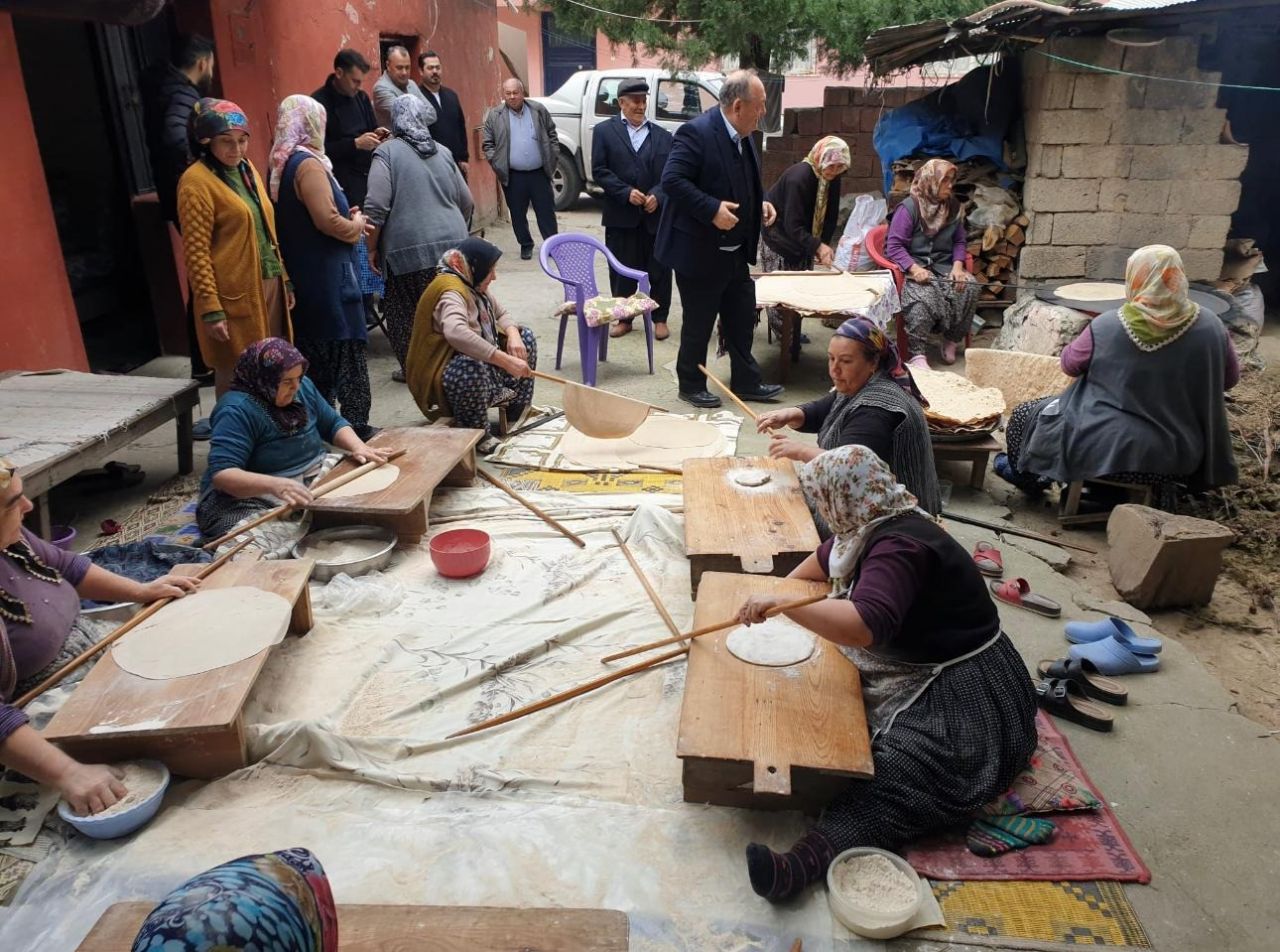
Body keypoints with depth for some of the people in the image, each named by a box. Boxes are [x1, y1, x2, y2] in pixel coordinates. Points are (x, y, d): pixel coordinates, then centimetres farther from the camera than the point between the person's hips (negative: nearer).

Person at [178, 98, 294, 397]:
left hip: (269, 285, 8)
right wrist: (211, 309, -18)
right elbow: (196, 252, -14)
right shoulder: (196, 181, -10)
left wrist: (285, 280, 18)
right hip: (235, 296, -7)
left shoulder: (247, 169, 13)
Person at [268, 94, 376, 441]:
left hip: (299, 274, 9)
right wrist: (356, 224, -3)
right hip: (328, 274, -9)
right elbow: (327, 220, -22)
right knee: (346, 349, -3)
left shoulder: (282, 164, 12)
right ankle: (355, 426, 1)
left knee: (313, 351, 14)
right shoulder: (308, 164, -15)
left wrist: (347, 216, 12)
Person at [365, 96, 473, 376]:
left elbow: (376, 208, -9)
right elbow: (467, 203, 19)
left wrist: (372, 249, 1)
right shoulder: (442, 153, 15)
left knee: (406, 313, 7)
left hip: (410, 250, -5)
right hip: (452, 246, 5)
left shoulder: (387, 152, -1)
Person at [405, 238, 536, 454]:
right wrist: (506, 360, -45)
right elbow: (455, 333, -44)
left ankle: (519, 411, 16)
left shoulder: (474, 285, 6)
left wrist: (513, 335, -7)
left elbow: (501, 314, 17)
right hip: (445, 379, -10)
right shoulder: (451, 290, -24)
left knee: (524, 337, 14)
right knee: (471, 367, -43)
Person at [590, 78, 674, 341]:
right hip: (621, 216, -1)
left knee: (658, 270, 4)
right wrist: (626, 192, -13)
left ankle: (660, 318, 16)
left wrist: (657, 196, -13)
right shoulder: (604, 131, 5)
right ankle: (623, 318, 18)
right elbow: (599, 170, -2)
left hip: (656, 215, 1)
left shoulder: (662, 136, 11)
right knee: (621, 270, 5)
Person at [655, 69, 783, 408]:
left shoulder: (743, 135, 9)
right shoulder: (697, 132, -19)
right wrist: (713, 209, -29)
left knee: (742, 318, 16)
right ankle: (691, 386, 22)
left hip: (735, 251, 9)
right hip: (700, 251, -9)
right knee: (699, 324, 5)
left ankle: (746, 382, 29)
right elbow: (672, 180, -25)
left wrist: (761, 203, 4)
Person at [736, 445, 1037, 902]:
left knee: (895, 776, -31)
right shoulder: (871, 528, 4)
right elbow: (825, 558, 27)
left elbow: (864, 626, -42)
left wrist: (782, 603, -34)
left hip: (962, 693, -12)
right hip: (910, 671, 12)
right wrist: (778, 593, 29)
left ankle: (803, 864, -50)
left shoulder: (899, 546, -27)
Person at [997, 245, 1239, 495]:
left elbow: (1069, 364, -1)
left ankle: (1028, 477, 40)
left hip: (1106, 450, -4)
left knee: (1025, 415, 19)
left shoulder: (1106, 326, -17)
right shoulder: (1209, 327, -9)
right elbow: (1230, 378, 6)